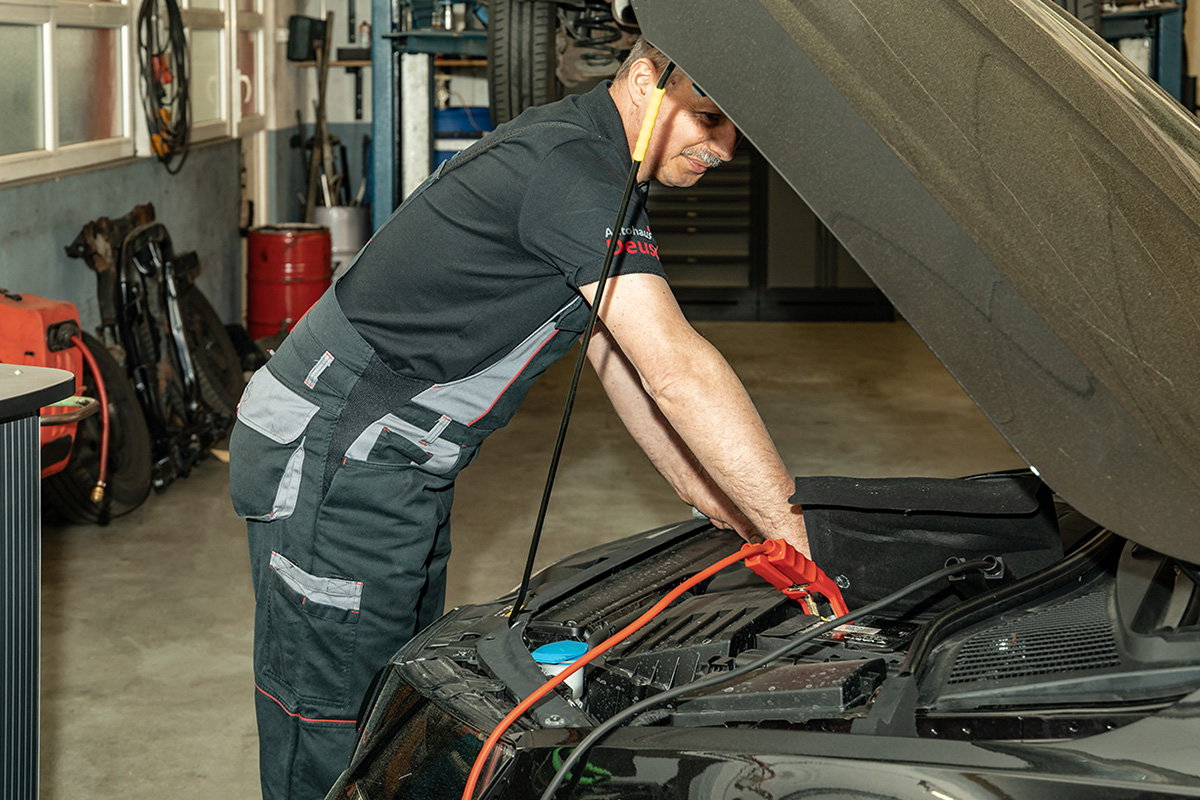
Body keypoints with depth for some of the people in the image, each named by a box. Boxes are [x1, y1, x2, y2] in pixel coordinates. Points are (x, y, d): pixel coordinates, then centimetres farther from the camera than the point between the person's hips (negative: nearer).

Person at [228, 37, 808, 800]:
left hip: (404, 466, 10)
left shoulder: (584, 160, 10)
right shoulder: (568, 165, -24)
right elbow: (677, 370, -30)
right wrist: (800, 540, -28)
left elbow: (620, 352, 16)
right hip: (328, 461, -10)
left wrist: (715, 500, 12)